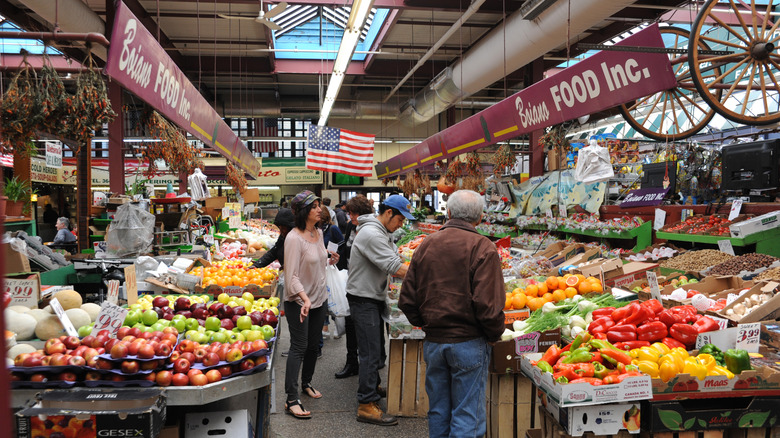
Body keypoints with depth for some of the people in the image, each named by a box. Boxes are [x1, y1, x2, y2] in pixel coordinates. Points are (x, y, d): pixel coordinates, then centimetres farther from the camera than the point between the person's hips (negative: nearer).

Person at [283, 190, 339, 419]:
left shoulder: (318, 233, 5)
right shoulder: (294, 238, -21)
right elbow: (292, 276, -25)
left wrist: (330, 260, 4)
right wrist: (304, 299, -36)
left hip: (319, 298, 8)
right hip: (298, 301, -8)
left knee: (313, 344, 18)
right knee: (299, 347, -6)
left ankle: (306, 383, 37)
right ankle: (292, 399, 0)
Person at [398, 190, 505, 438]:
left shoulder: (426, 245, 3)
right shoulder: (483, 248, -12)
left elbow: (406, 299, 4)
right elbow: (488, 305, -19)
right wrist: (495, 334, -1)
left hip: (432, 343, 5)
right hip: (469, 343, -4)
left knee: (437, 412, 18)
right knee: (467, 417, 6)